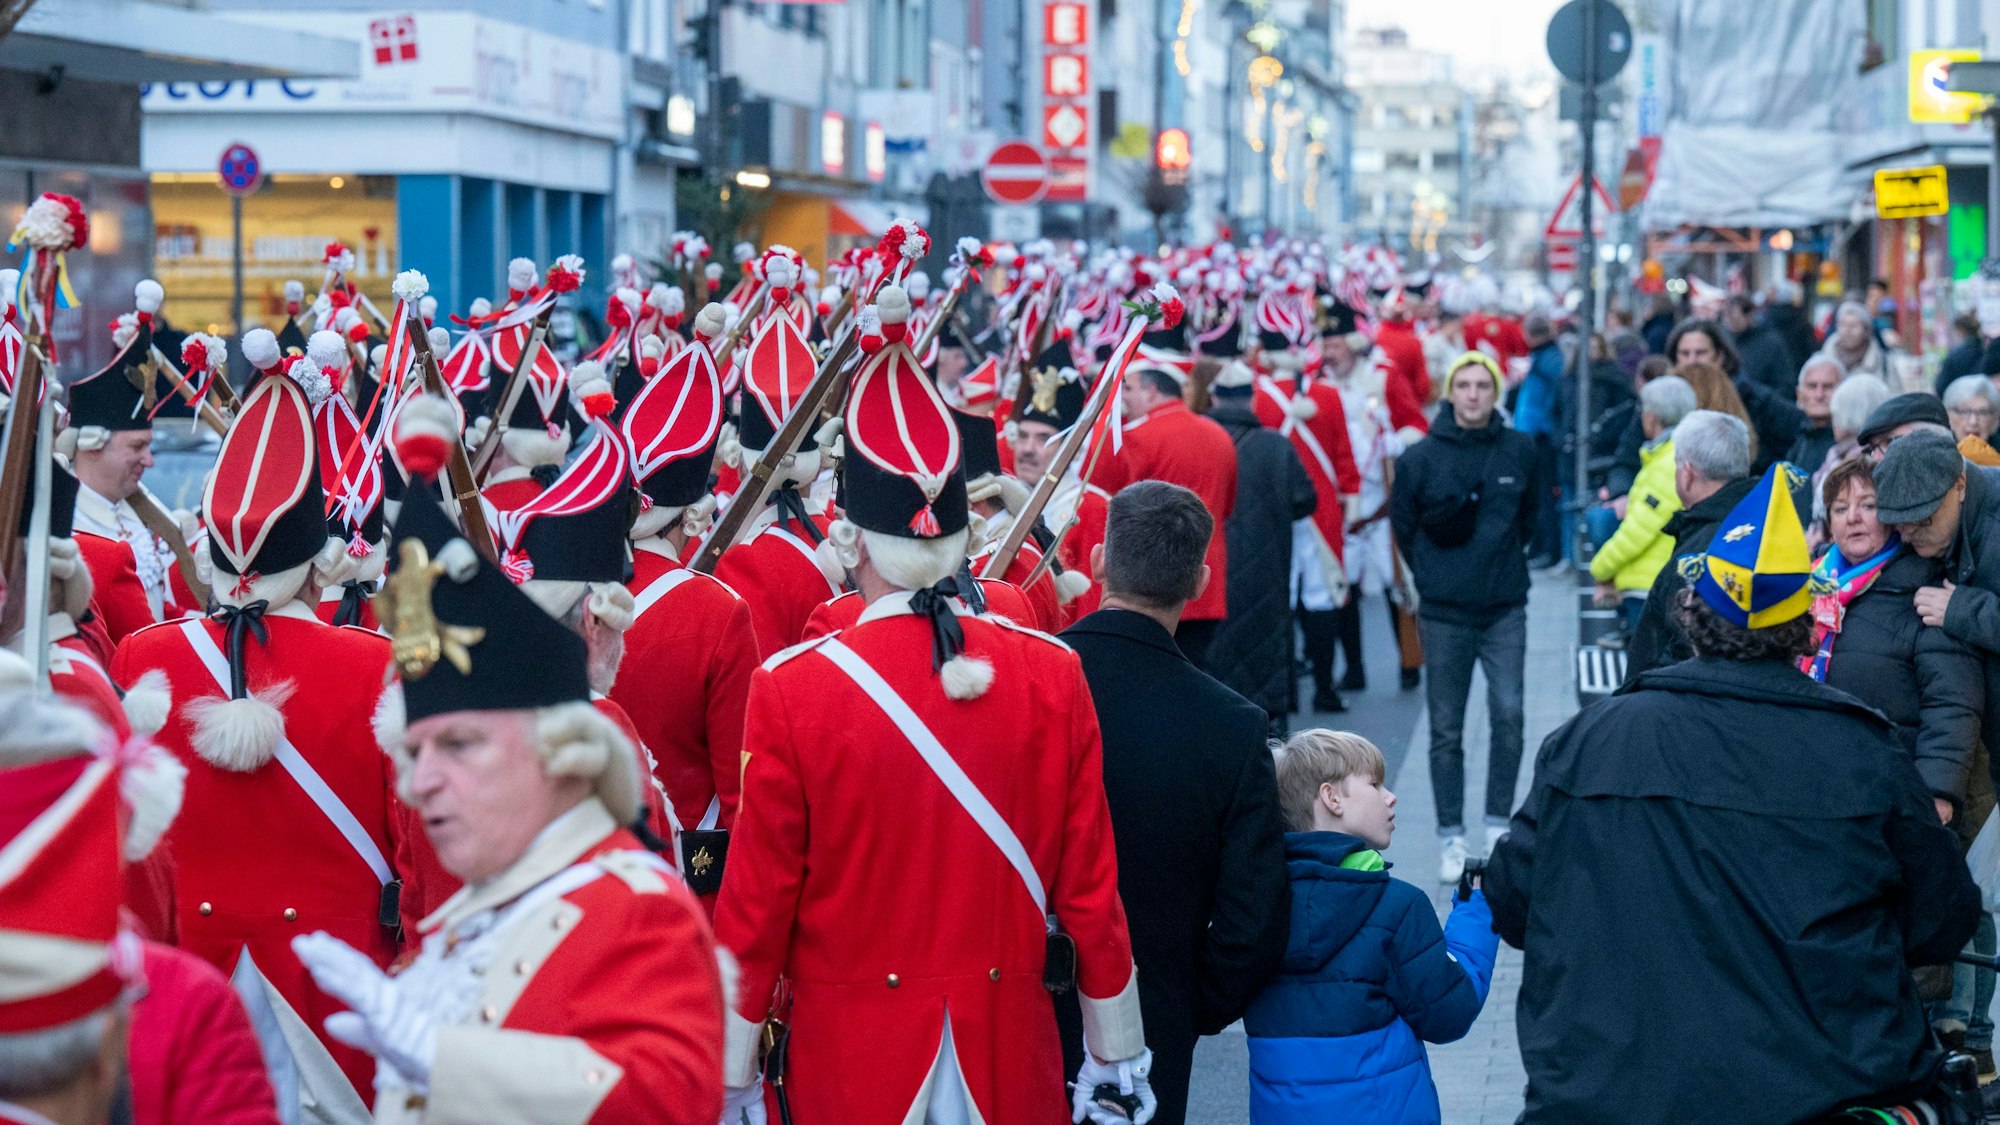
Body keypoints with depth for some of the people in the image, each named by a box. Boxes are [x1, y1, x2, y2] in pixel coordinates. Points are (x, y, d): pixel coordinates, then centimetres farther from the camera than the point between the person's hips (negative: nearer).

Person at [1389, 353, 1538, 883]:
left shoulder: (1520, 451, 1)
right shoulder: (1421, 457, -4)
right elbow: (1404, 525, 9)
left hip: (1506, 607, 1)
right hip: (1444, 611, -1)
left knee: (1509, 715, -8)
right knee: (1446, 730, 3)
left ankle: (1499, 824, 6)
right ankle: (1451, 838, 11)